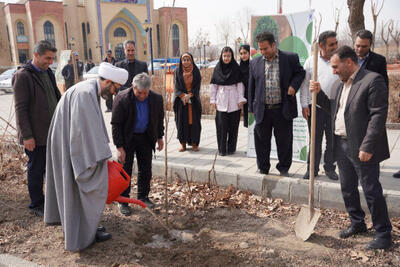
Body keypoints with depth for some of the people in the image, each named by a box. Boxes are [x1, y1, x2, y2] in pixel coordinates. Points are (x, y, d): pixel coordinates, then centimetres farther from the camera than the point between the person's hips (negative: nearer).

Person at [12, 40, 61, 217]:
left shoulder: (48, 73, 11)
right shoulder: (23, 76, -12)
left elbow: (57, 98, 18)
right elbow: (20, 108, -15)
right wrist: (27, 136, -17)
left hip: (52, 131, 7)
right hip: (36, 135, -7)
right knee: (36, 170, 6)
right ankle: (37, 205, 21)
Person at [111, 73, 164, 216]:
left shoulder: (157, 99, -12)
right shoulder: (122, 99, -22)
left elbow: (159, 119, 6)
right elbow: (116, 124, -18)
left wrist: (160, 137, 10)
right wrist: (120, 147, -19)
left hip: (146, 138, 3)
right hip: (127, 138, -3)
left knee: (145, 169, 10)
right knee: (125, 170, 2)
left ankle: (143, 197, 27)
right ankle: (123, 201, 16)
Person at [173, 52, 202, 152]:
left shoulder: (196, 71, 3)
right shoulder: (178, 71, 4)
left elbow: (197, 86, -2)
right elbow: (176, 86, 0)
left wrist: (189, 95, -16)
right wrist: (183, 96, -15)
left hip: (194, 100, 0)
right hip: (181, 100, 1)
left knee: (194, 120, -1)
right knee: (181, 121, 0)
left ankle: (194, 143, 8)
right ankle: (183, 143, 8)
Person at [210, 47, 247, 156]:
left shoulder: (236, 68, 2)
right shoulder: (217, 68, 5)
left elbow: (240, 84, 1)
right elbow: (213, 85, 7)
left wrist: (241, 99, -6)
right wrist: (213, 100, 4)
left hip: (234, 102, -1)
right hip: (221, 101, 1)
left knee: (233, 125, 4)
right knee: (221, 125, -2)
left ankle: (231, 148, 16)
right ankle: (222, 149, 6)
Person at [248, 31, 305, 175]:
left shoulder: (290, 58, 0)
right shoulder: (255, 63, 7)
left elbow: (300, 72, 11)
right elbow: (251, 86, 11)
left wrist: (293, 85, -9)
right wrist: (252, 108, 9)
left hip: (283, 110, -2)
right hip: (262, 110, 2)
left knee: (284, 141, 8)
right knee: (261, 141, 9)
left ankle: (283, 168, 27)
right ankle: (263, 168, 27)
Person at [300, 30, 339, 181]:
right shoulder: (311, 61, 4)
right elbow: (304, 84, 5)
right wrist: (304, 105, -1)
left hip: (334, 106, 0)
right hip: (315, 106, 0)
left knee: (332, 140, 10)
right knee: (315, 140, 8)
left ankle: (330, 168, 25)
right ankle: (312, 168, 21)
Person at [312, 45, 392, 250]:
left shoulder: (373, 80, -13)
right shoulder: (343, 84, 14)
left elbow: (378, 116, -19)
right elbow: (333, 109, 17)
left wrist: (367, 147, -22)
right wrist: (319, 93, 4)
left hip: (361, 148, -8)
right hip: (341, 145, 8)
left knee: (372, 191, 2)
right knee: (348, 189, 18)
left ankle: (383, 234, 18)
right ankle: (357, 223, 36)